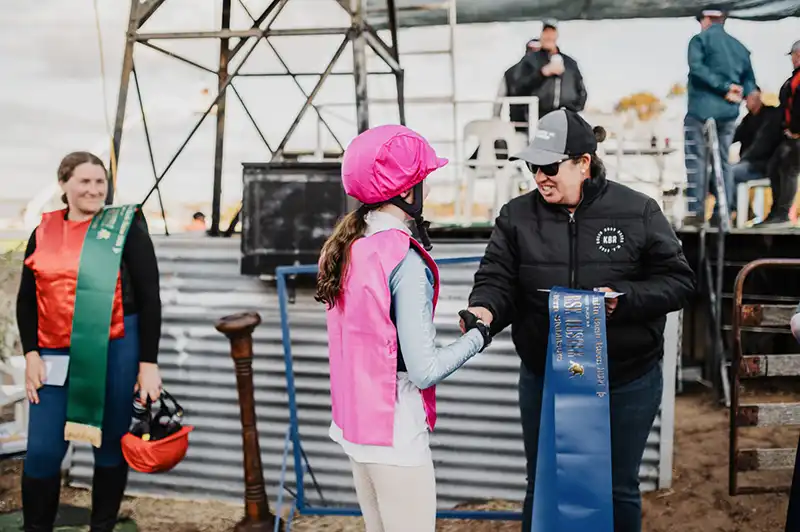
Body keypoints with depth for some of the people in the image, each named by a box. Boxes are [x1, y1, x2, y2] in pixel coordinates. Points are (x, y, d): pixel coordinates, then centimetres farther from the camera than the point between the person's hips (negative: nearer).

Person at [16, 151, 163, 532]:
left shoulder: (126, 228, 0)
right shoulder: (44, 233, 9)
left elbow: (149, 297, -2)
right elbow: (26, 300, 13)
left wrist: (148, 362, -6)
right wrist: (31, 353, 2)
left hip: (115, 349, -2)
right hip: (56, 354, 3)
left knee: (110, 443, 9)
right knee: (42, 451, 1)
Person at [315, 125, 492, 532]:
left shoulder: (342, 246, 3)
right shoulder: (405, 260, -21)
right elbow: (424, 371, -21)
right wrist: (477, 336, -7)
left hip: (354, 421, 8)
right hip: (395, 430, -8)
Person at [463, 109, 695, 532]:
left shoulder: (638, 212, -7)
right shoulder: (517, 216, -3)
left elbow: (678, 281, -5)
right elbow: (497, 279, -8)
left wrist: (622, 299, -22)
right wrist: (485, 310, -31)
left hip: (626, 383, -1)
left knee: (619, 489, 15)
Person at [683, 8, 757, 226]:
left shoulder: (700, 39, 0)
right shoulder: (739, 46, 18)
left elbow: (697, 67, -16)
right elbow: (749, 78, 12)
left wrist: (724, 87, -16)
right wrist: (742, 92, -5)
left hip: (702, 109, -5)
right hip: (729, 111, 6)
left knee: (696, 160, -2)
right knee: (723, 161, 11)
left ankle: (696, 211, -8)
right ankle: (722, 213, 11)